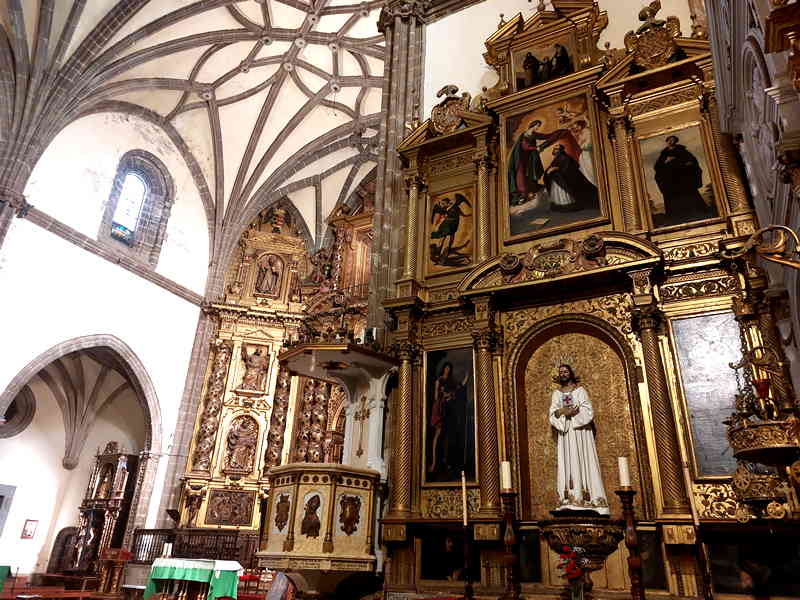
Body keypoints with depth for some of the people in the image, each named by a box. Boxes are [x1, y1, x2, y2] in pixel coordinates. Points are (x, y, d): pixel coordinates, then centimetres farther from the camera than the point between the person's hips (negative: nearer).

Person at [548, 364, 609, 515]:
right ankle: (570, 499, -7)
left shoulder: (580, 389, 6)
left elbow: (588, 410, -4)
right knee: (567, 462, -4)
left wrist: (572, 412, -15)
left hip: (580, 430, -2)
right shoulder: (556, 393, 14)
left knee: (582, 461, -8)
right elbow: (553, 413, 3)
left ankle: (585, 498, -8)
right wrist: (563, 411, -16)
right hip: (564, 432, 2)